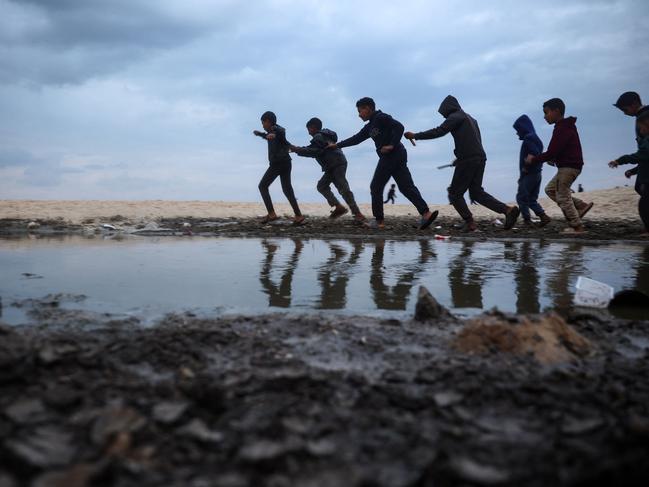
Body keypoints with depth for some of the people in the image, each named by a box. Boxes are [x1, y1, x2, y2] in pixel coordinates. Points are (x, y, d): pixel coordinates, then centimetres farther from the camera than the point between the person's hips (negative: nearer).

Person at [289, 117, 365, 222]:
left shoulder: (318, 137, -8)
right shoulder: (324, 135, 25)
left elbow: (315, 151, -21)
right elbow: (315, 150, 28)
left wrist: (298, 150, -16)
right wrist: (299, 149, 21)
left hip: (337, 164, -11)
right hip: (333, 166, 11)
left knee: (343, 189, -15)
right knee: (322, 186, 9)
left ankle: (357, 213, -17)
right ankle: (339, 207, 3)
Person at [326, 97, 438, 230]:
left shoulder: (381, 118, -5)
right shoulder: (370, 126, 23)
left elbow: (399, 127, -16)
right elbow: (356, 139, 29)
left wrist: (392, 145, -20)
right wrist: (337, 145, 30)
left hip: (391, 155, -9)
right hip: (398, 156, 9)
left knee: (376, 188, 0)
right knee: (406, 187, 2)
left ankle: (379, 221, 5)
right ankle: (426, 213, -10)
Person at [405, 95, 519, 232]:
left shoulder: (455, 116, -2)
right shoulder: (470, 118, 26)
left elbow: (439, 131, -13)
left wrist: (415, 136, -9)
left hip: (468, 159, -8)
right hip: (480, 158, 8)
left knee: (454, 193, 2)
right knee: (476, 192, 12)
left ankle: (469, 222, -7)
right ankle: (508, 210, -1)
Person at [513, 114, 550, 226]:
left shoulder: (528, 139, -14)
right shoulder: (535, 138, 16)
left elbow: (535, 154, -26)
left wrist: (526, 168, -18)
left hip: (529, 175, -10)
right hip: (537, 174, 10)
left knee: (521, 197, -1)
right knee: (531, 199, 13)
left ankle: (527, 219, -2)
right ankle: (543, 216, 4)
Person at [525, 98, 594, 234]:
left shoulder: (562, 129, -18)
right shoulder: (567, 126, 15)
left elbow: (551, 152, -22)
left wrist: (534, 159, -10)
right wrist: (554, 159, 8)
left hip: (568, 167, -10)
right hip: (571, 166, 10)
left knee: (562, 196, -2)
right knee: (550, 189, 18)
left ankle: (577, 227, 2)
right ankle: (581, 206, 14)